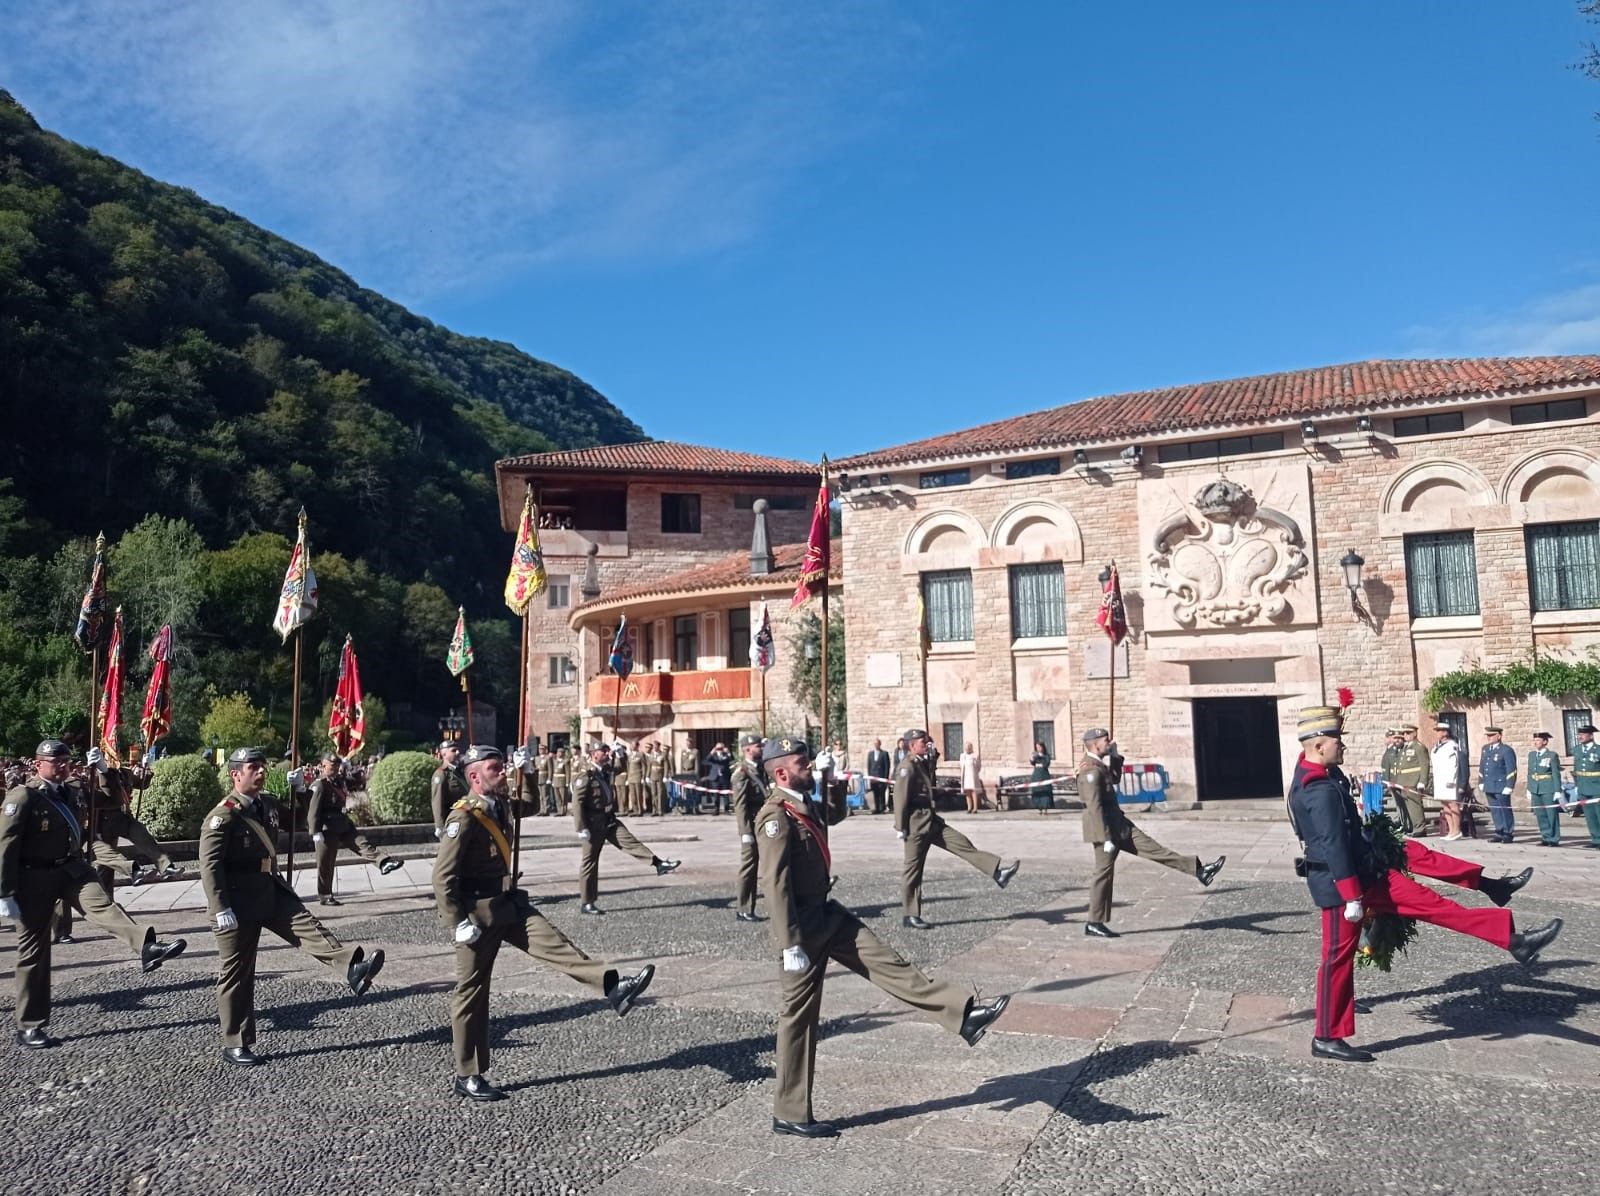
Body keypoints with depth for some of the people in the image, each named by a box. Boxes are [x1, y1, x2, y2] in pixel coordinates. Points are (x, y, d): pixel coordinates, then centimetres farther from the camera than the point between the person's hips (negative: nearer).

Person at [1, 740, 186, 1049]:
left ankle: (147, 947, -50)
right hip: (34, 878, -5)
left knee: (102, 904, -25)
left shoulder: (71, 795, 10)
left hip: (70, 868, 5)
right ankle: (30, 1026, 16)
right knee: (34, 951, 5)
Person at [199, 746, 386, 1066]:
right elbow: (209, 864, -20)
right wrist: (221, 909, -25)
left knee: (307, 926, -18)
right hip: (238, 900, -6)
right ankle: (235, 1044, 14)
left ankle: (353, 968, -39)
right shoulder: (223, 814, -16)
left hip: (271, 890, 6)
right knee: (237, 972, 4)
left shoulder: (268, 804, 7)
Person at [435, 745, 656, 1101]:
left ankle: (614, 987, -24)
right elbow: (443, 876, -20)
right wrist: (458, 924, -21)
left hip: (508, 903, 7)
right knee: (471, 992, 4)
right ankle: (467, 1077, 15)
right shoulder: (464, 817, -19)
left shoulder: (500, 807, 6)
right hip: (477, 912, -7)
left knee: (555, 944, -12)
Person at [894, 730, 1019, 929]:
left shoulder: (922, 764, 14)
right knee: (913, 871, -1)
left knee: (963, 844, -1)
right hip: (916, 825, -9)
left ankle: (997, 873, -5)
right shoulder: (906, 767, -16)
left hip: (931, 821, 9)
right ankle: (909, 916, 7)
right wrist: (901, 829, -19)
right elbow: (900, 799, -19)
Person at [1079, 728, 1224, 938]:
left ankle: (1198, 869, 10)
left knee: (1151, 848, 8)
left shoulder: (1098, 764, 10)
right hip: (1104, 827, -9)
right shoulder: (1091, 771, -21)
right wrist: (1106, 838, -25)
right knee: (1104, 874, -2)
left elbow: (1115, 778, 27)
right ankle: (1094, 924, 7)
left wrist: (1115, 758, 10)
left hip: (1117, 823, 9)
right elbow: (1094, 807, -25)